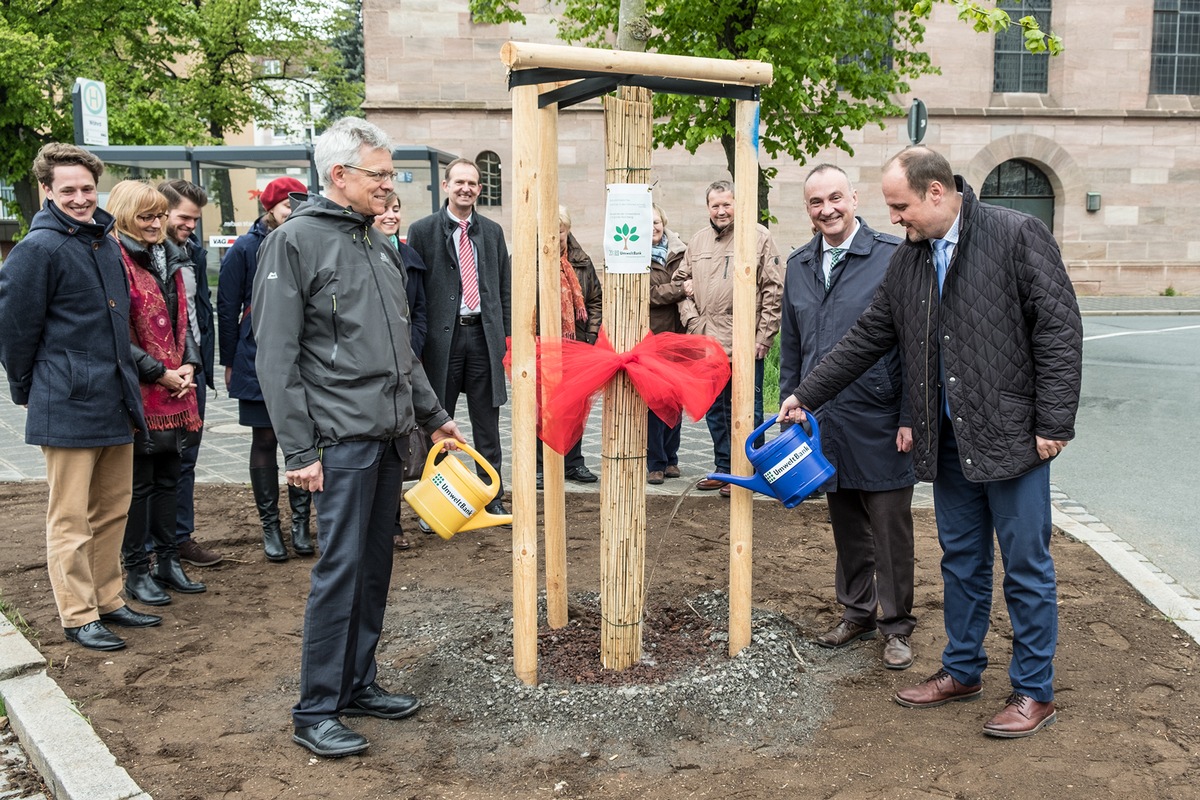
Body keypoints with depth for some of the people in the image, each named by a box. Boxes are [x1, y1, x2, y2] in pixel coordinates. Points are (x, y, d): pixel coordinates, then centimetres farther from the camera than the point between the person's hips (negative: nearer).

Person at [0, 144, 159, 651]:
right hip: (68, 407, -7)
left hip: (116, 401, 8)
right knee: (71, 519, 3)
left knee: (113, 510, 16)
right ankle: (78, 616, 14)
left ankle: (108, 600, 29)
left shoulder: (106, 242, 11)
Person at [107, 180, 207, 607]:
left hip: (176, 389, 8)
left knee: (168, 479, 14)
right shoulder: (115, 262, -12)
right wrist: (159, 373, -15)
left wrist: (189, 364, 2)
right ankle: (136, 571, 14)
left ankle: (168, 561, 24)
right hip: (138, 394, -7)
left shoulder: (166, 260, 14)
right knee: (140, 483, 2)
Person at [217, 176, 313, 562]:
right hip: (259, 360, -2)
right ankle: (270, 526, 15)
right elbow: (228, 309, 1)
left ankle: (301, 522, 16)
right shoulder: (245, 249, -1)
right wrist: (229, 361, 0)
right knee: (265, 441, 5)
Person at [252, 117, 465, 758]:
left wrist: (432, 414, 23)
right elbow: (276, 357, -12)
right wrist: (298, 451, -15)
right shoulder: (296, 241, -7)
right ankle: (315, 711, 6)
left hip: (389, 435, 8)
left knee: (374, 566, 12)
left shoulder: (377, 246, 18)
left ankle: (357, 685, 25)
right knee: (339, 569, -5)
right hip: (342, 438, -8)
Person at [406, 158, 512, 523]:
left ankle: (492, 499, 19)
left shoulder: (492, 231, 12)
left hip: (484, 334, 3)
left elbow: (505, 286, 14)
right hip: (441, 335, -3)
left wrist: (507, 335, 6)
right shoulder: (422, 230, 1)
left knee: (487, 424, 9)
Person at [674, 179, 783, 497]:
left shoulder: (759, 237, -4)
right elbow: (682, 282, 19)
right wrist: (692, 321, 5)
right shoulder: (697, 242, 12)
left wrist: (764, 336, -11)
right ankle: (724, 469, 26)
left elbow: (774, 290, -6)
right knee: (715, 410, 14)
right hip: (708, 343, 6)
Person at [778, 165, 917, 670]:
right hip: (824, 421, 5)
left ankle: (896, 626, 20)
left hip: (880, 424, -5)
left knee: (891, 528, 5)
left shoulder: (893, 257, -7)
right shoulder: (798, 265, 10)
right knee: (846, 527, 16)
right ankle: (858, 613, 32)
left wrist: (910, 416, -11)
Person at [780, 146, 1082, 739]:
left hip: (1012, 436, -6)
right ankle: (962, 671, 32)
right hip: (949, 441, 6)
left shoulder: (1016, 235, -9)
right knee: (961, 561, 16)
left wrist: (1054, 423, -13)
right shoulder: (908, 260, 9)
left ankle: (1034, 691, 18)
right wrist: (806, 395, 12)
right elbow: (866, 339, 14)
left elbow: (1060, 330, -10)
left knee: (1026, 567, 4)